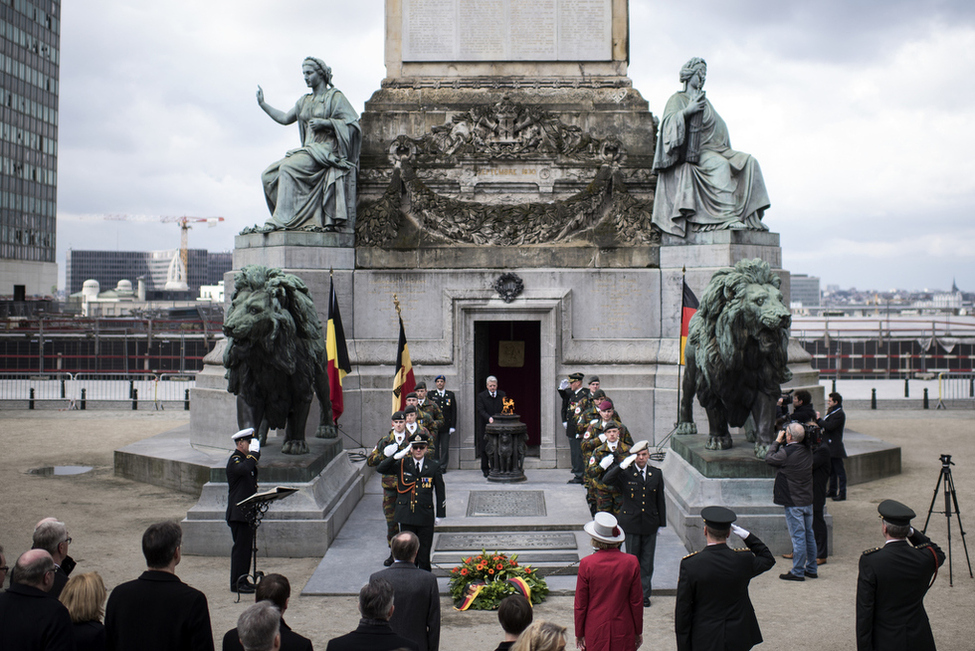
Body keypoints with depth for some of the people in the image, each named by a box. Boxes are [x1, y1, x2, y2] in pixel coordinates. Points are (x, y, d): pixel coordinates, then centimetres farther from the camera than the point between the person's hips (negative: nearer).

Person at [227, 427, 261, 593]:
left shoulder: (245, 458, 17)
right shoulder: (234, 460, -14)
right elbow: (245, 468, -37)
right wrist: (254, 452, -28)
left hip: (247, 512, 10)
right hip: (238, 513, -10)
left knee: (247, 547, 13)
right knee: (241, 547, -7)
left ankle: (243, 580, 19)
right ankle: (237, 584, -1)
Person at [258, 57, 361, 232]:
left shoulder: (335, 97, -1)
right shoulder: (305, 101, 20)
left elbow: (352, 124, -9)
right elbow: (285, 118, 26)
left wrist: (325, 122, -17)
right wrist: (263, 104, 18)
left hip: (326, 151, -8)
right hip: (308, 150, 8)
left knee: (288, 167, -31)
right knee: (269, 175, -8)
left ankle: (284, 219, -33)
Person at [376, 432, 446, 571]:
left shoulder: (433, 466, 2)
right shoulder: (402, 464, 2)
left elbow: (440, 491, 6)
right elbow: (380, 469, -7)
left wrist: (440, 514, 5)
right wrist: (397, 456, -18)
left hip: (426, 516, -1)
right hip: (406, 515, 1)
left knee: (424, 551, 5)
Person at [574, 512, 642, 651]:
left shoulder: (586, 564, -12)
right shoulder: (632, 562, -9)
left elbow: (580, 604, -5)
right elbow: (637, 601, -2)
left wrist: (579, 633, 6)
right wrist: (638, 632, 10)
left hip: (595, 634, -1)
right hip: (623, 634, 1)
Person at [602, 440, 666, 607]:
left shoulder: (656, 474, 4)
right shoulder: (625, 473, -5)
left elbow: (660, 500, 9)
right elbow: (606, 480, -21)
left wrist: (662, 522, 8)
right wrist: (622, 466, -31)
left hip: (650, 524, 2)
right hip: (631, 523, -2)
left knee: (647, 560, 7)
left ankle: (644, 594, 18)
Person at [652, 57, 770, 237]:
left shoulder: (705, 101, 29)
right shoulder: (677, 99, 7)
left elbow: (719, 126, 28)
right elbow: (669, 121, -9)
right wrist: (687, 111, -21)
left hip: (717, 149, 8)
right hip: (694, 152, -8)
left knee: (749, 163, -14)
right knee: (721, 165, -36)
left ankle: (751, 216, -23)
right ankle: (729, 217, -43)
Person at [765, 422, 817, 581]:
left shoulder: (787, 453, -21)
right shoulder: (807, 452, 4)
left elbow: (769, 458, -4)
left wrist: (777, 441, 4)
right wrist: (781, 443, 8)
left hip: (793, 502, -8)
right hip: (808, 501, 8)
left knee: (798, 537, -2)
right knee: (809, 535, 15)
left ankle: (798, 572, 4)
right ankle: (811, 569, 24)